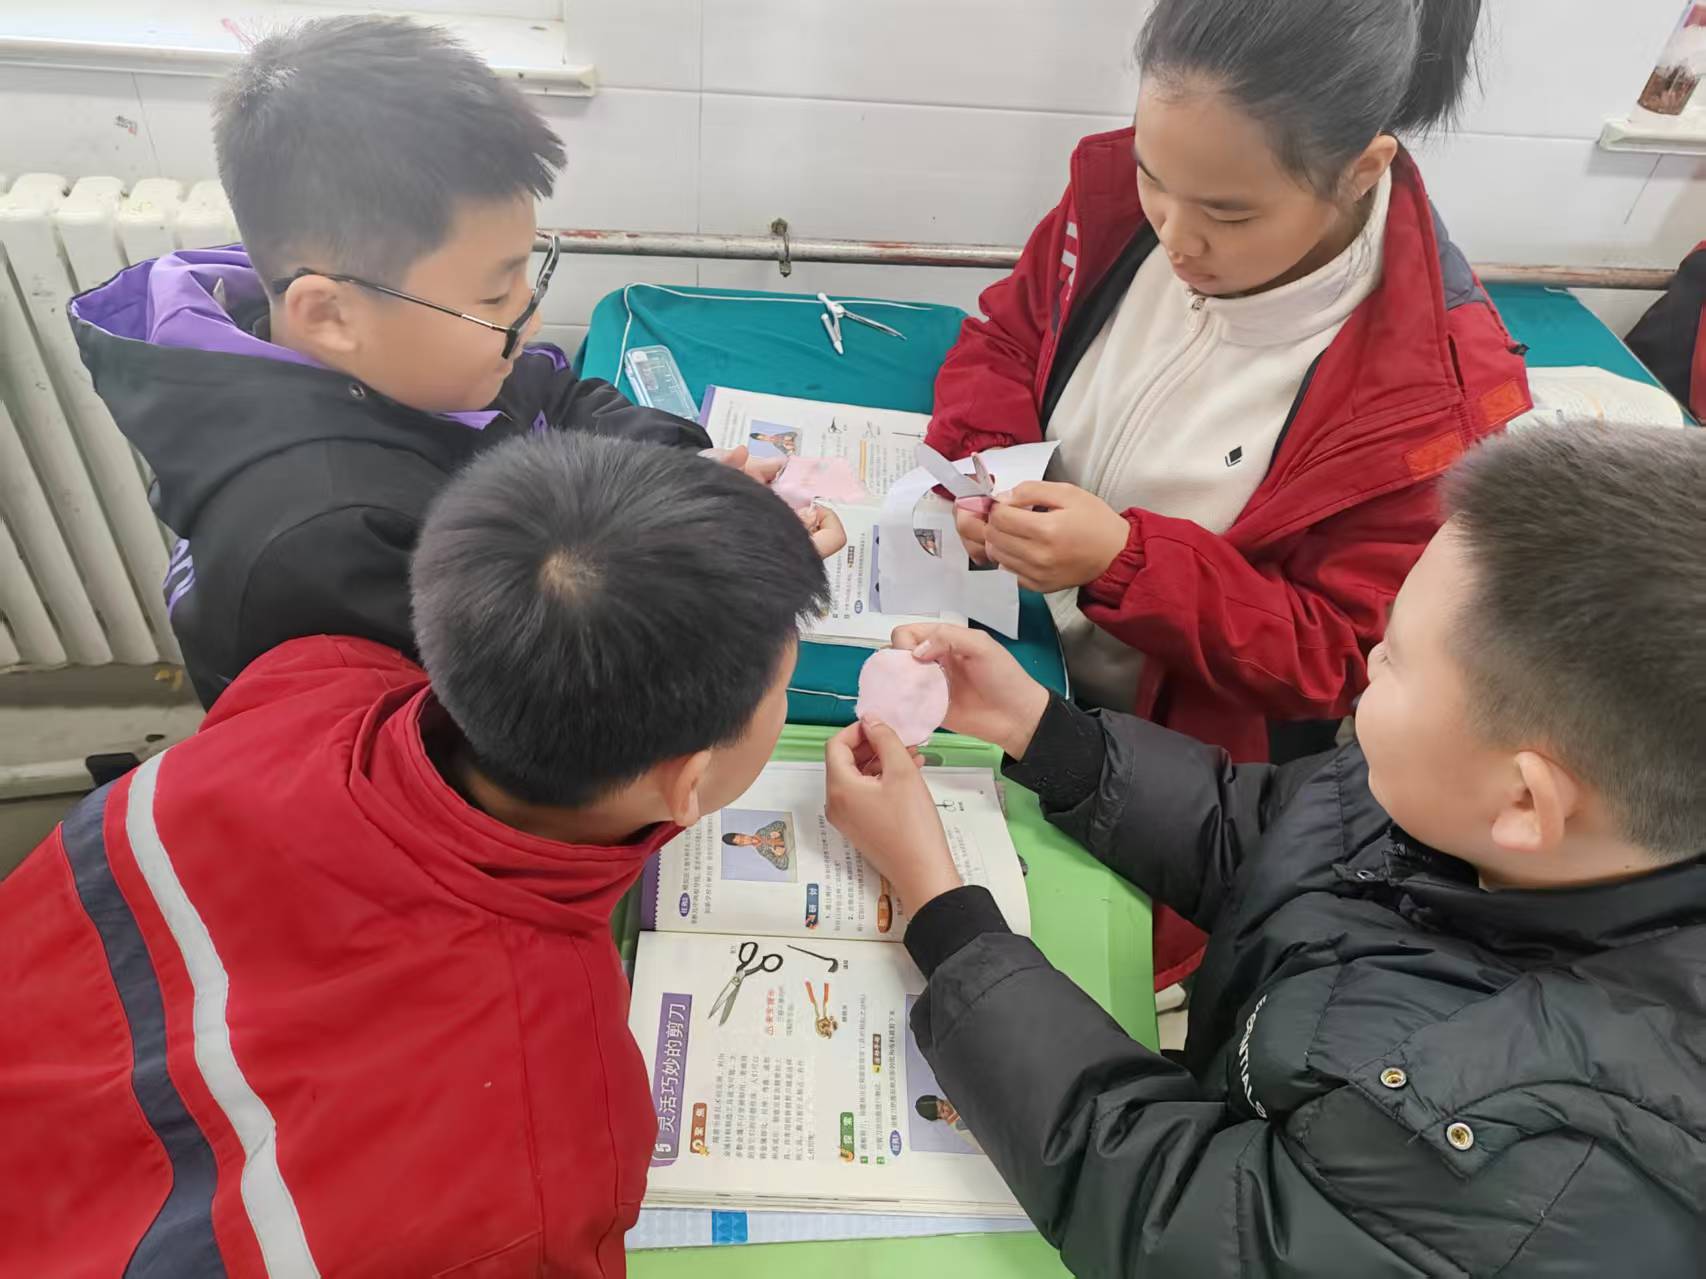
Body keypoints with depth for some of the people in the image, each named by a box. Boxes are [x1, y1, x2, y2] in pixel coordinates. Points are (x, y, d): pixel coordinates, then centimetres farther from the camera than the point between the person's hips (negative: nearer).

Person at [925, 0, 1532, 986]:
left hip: (1182, 746, -4)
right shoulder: (1123, 192, -12)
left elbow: (1342, 657, -18)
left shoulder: (1439, 393, -25)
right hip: (1004, 642, 5)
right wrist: (984, 458, -17)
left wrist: (1125, 564, -31)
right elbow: (1008, 337, 5)